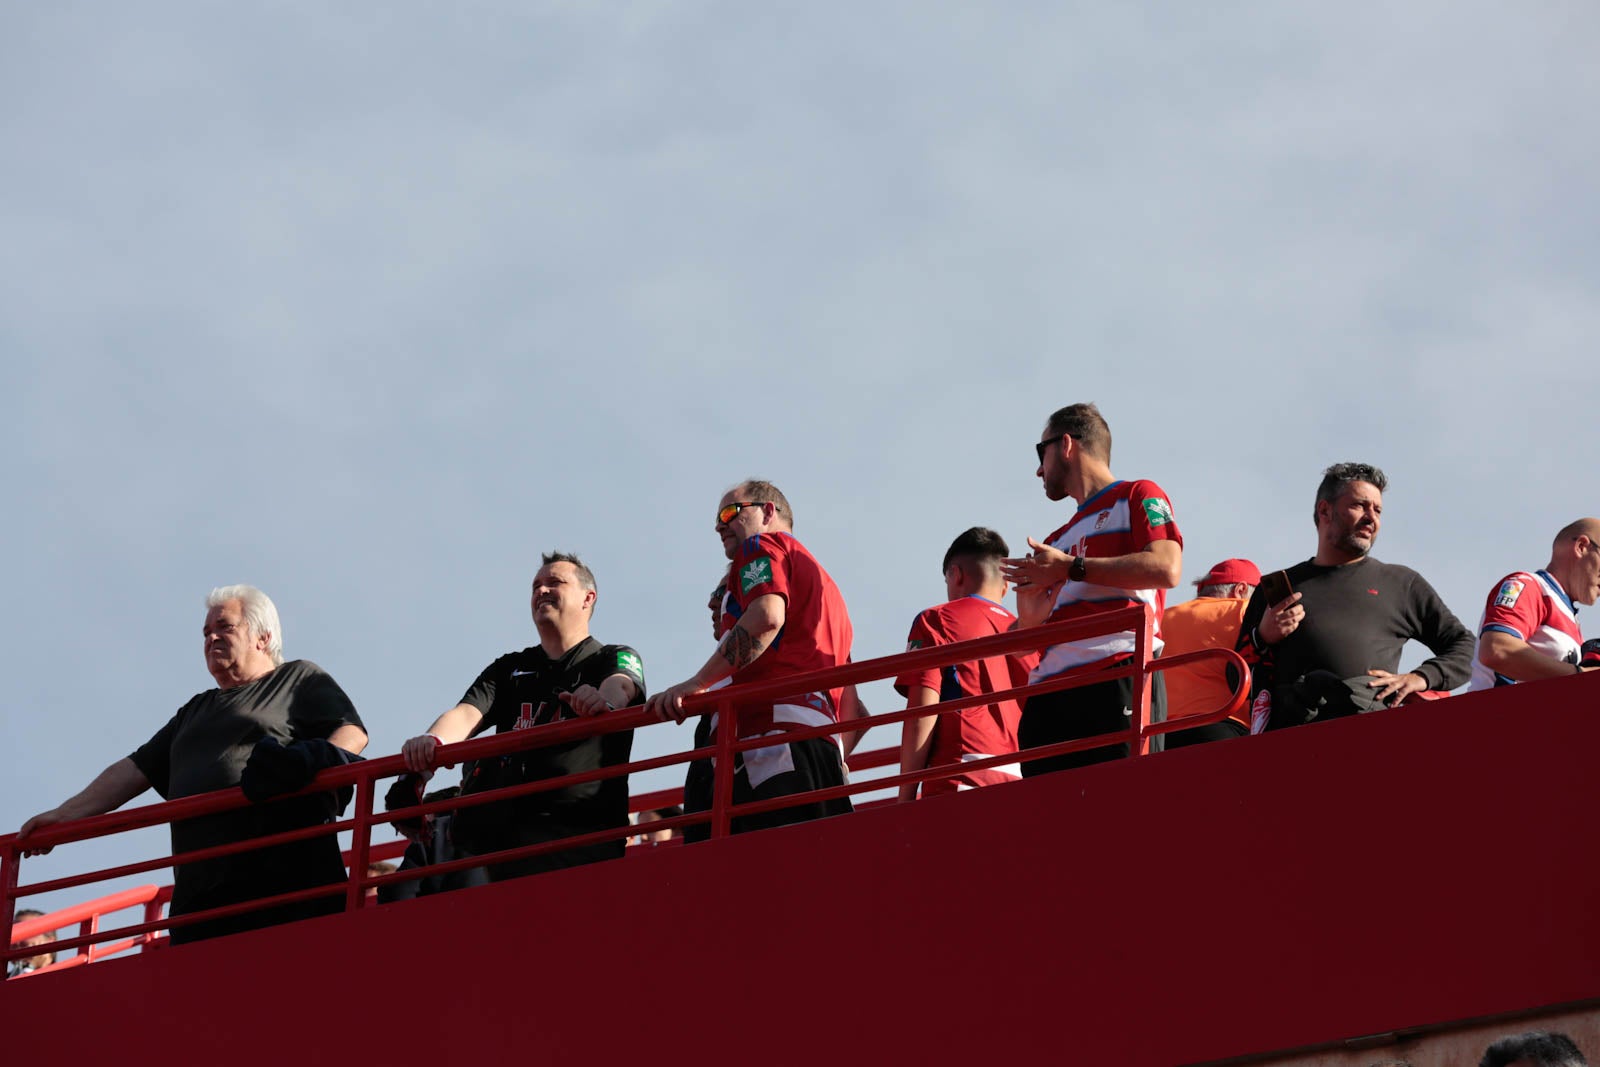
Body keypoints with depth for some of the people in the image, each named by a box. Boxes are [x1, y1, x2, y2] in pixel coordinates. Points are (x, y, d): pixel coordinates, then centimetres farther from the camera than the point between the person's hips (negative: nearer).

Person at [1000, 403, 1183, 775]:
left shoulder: (1138, 497, 12)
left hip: (1119, 676, -7)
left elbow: (1167, 568, -8)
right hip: (1050, 692, 7)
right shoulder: (1059, 540, 32)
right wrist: (1030, 620, 5)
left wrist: (1071, 568, -6)